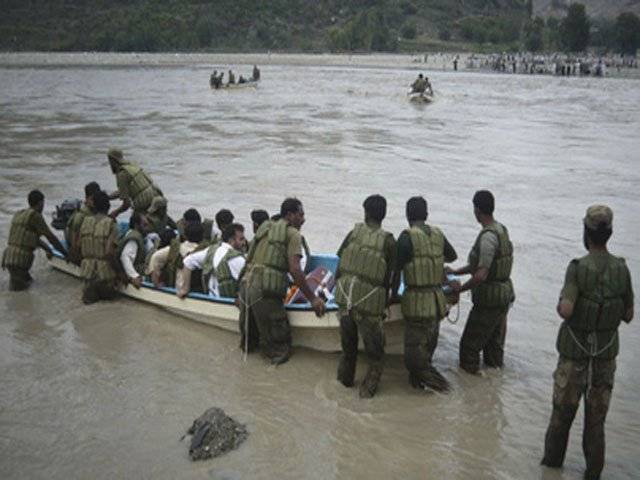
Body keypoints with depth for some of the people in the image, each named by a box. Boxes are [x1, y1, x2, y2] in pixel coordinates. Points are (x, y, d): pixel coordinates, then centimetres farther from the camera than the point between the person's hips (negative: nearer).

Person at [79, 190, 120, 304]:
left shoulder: (85, 221, 3)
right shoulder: (111, 224, -11)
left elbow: (79, 247, 7)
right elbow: (110, 252, -18)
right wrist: (119, 271, -6)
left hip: (87, 268, 3)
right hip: (105, 270, -3)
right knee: (109, 294, 25)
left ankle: (89, 288, 4)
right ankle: (104, 289, 4)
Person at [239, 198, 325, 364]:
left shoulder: (265, 227, 21)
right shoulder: (292, 233, 0)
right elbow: (294, 269, -11)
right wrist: (312, 299, -8)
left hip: (246, 284, 8)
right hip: (265, 292, -7)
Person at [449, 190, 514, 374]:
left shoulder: (488, 236, -24)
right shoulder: (501, 229, 7)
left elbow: (481, 275, -28)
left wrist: (460, 288, -13)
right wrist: (455, 272, 16)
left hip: (489, 299, -9)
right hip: (504, 292, 9)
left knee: (470, 345, 2)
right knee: (494, 341, 20)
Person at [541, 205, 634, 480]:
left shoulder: (578, 268, -19)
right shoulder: (622, 269, -7)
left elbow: (565, 310, -28)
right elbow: (628, 315, 1)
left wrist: (560, 304, -6)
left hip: (575, 350, -3)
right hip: (607, 350, 3)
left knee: (563, 407, 16)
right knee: (596, 414, 14)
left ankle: (553, 457, 31)